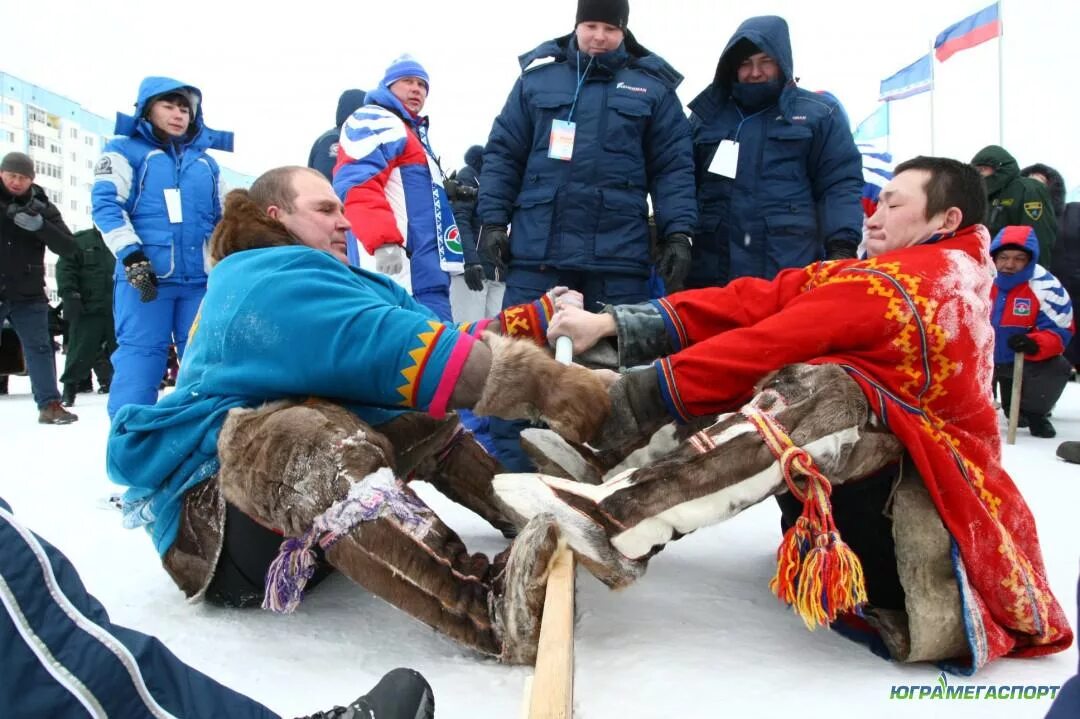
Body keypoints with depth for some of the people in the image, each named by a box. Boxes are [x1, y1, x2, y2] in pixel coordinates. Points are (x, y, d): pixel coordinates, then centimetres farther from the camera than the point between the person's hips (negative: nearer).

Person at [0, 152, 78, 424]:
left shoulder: (41, 207, 3)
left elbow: (67, 247, -6)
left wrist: (39, 225, -23)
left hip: (28, 295, 1)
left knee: (40, 348, 5)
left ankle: (49, 405, 11)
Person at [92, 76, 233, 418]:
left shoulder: (206, 162, 21)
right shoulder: (125, 150, 7)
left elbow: (223, 220, 25)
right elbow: (106, 204, -4)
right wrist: (131, 256, -15)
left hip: (201, 279, 4)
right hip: (145, 275, -4)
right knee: (140, 352, -7)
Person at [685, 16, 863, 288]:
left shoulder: (818, 113, 7)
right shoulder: (707, 115, 16)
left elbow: (841, 184, 1)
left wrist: (842, 246, -12)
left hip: (792, 270, -2)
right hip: (714, 269, 3)